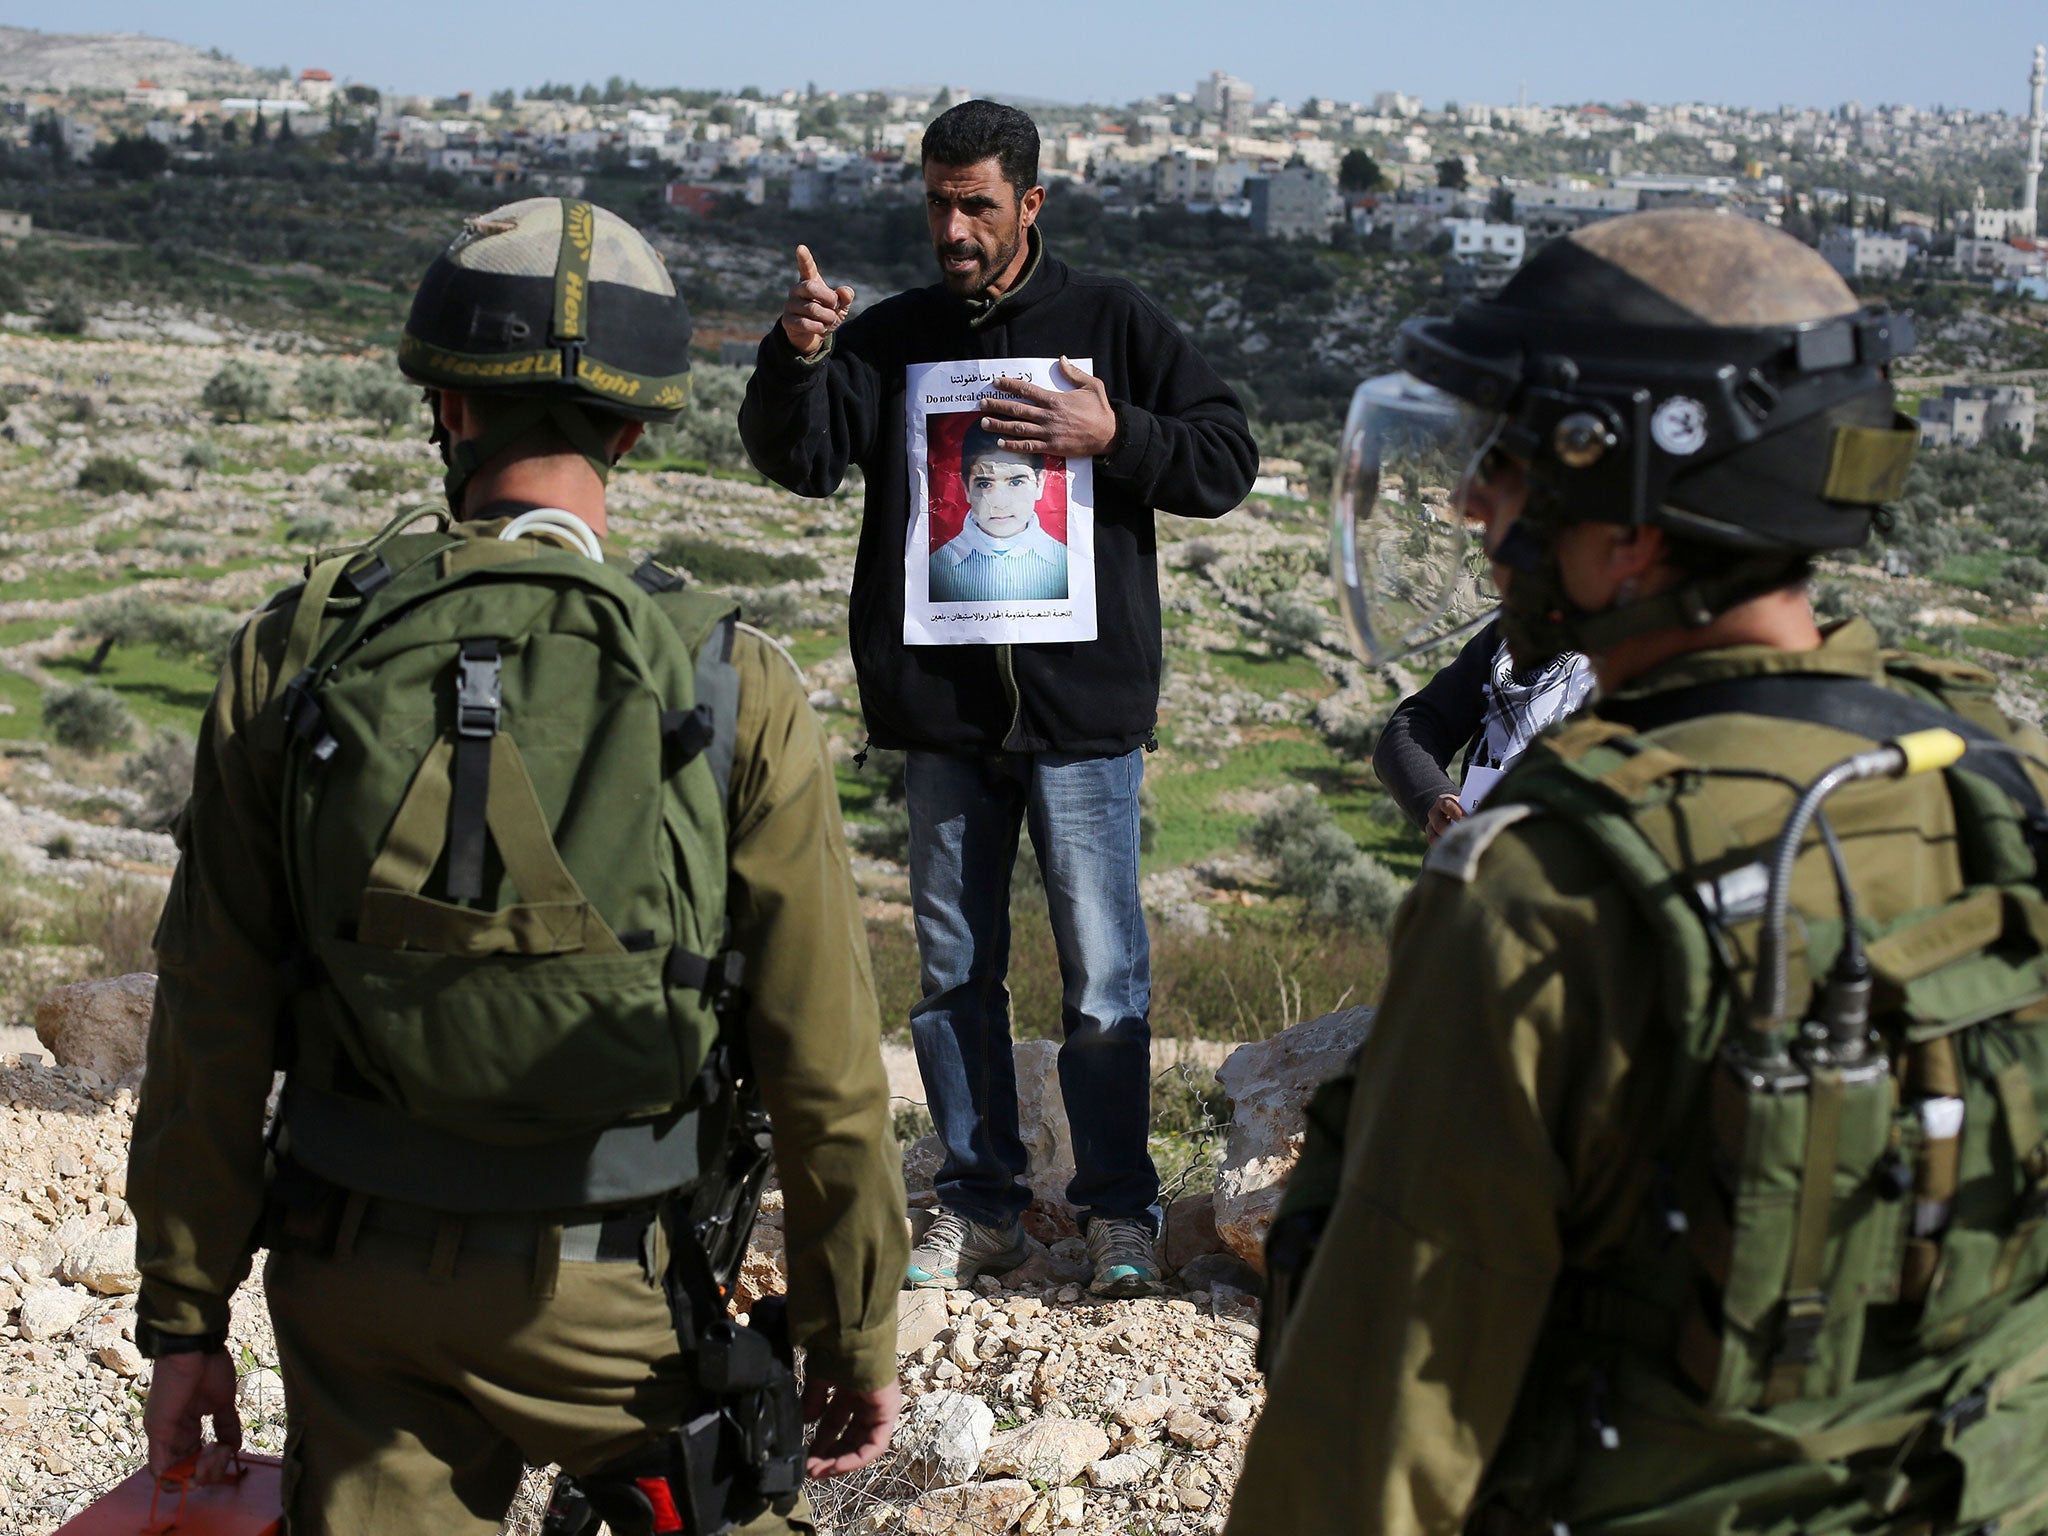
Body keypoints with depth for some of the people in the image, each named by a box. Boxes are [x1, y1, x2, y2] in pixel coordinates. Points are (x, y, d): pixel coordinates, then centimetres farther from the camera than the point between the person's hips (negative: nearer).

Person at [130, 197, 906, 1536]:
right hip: (614, 1296, -1)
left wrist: (186, 1318, 7)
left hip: (354, 1287, 2)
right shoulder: (734, 688, -11)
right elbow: (826, 1067, -9)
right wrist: (854, 1336, 3)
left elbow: (208, 1035, -3)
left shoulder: (290, 658, -6)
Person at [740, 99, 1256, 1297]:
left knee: (1103, 973, 2)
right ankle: (980, 1206, 23)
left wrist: (1113, 436, -14)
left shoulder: (1115, 324, 4)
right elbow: (798, 459, -5)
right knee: (954, 971, 10)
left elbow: (1228, 459, 2)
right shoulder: (891, 337, 7)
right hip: (940, 712, 3)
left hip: (1083, 703, -2)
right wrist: (796, 359, -24)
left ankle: (1121, 1209, 14)